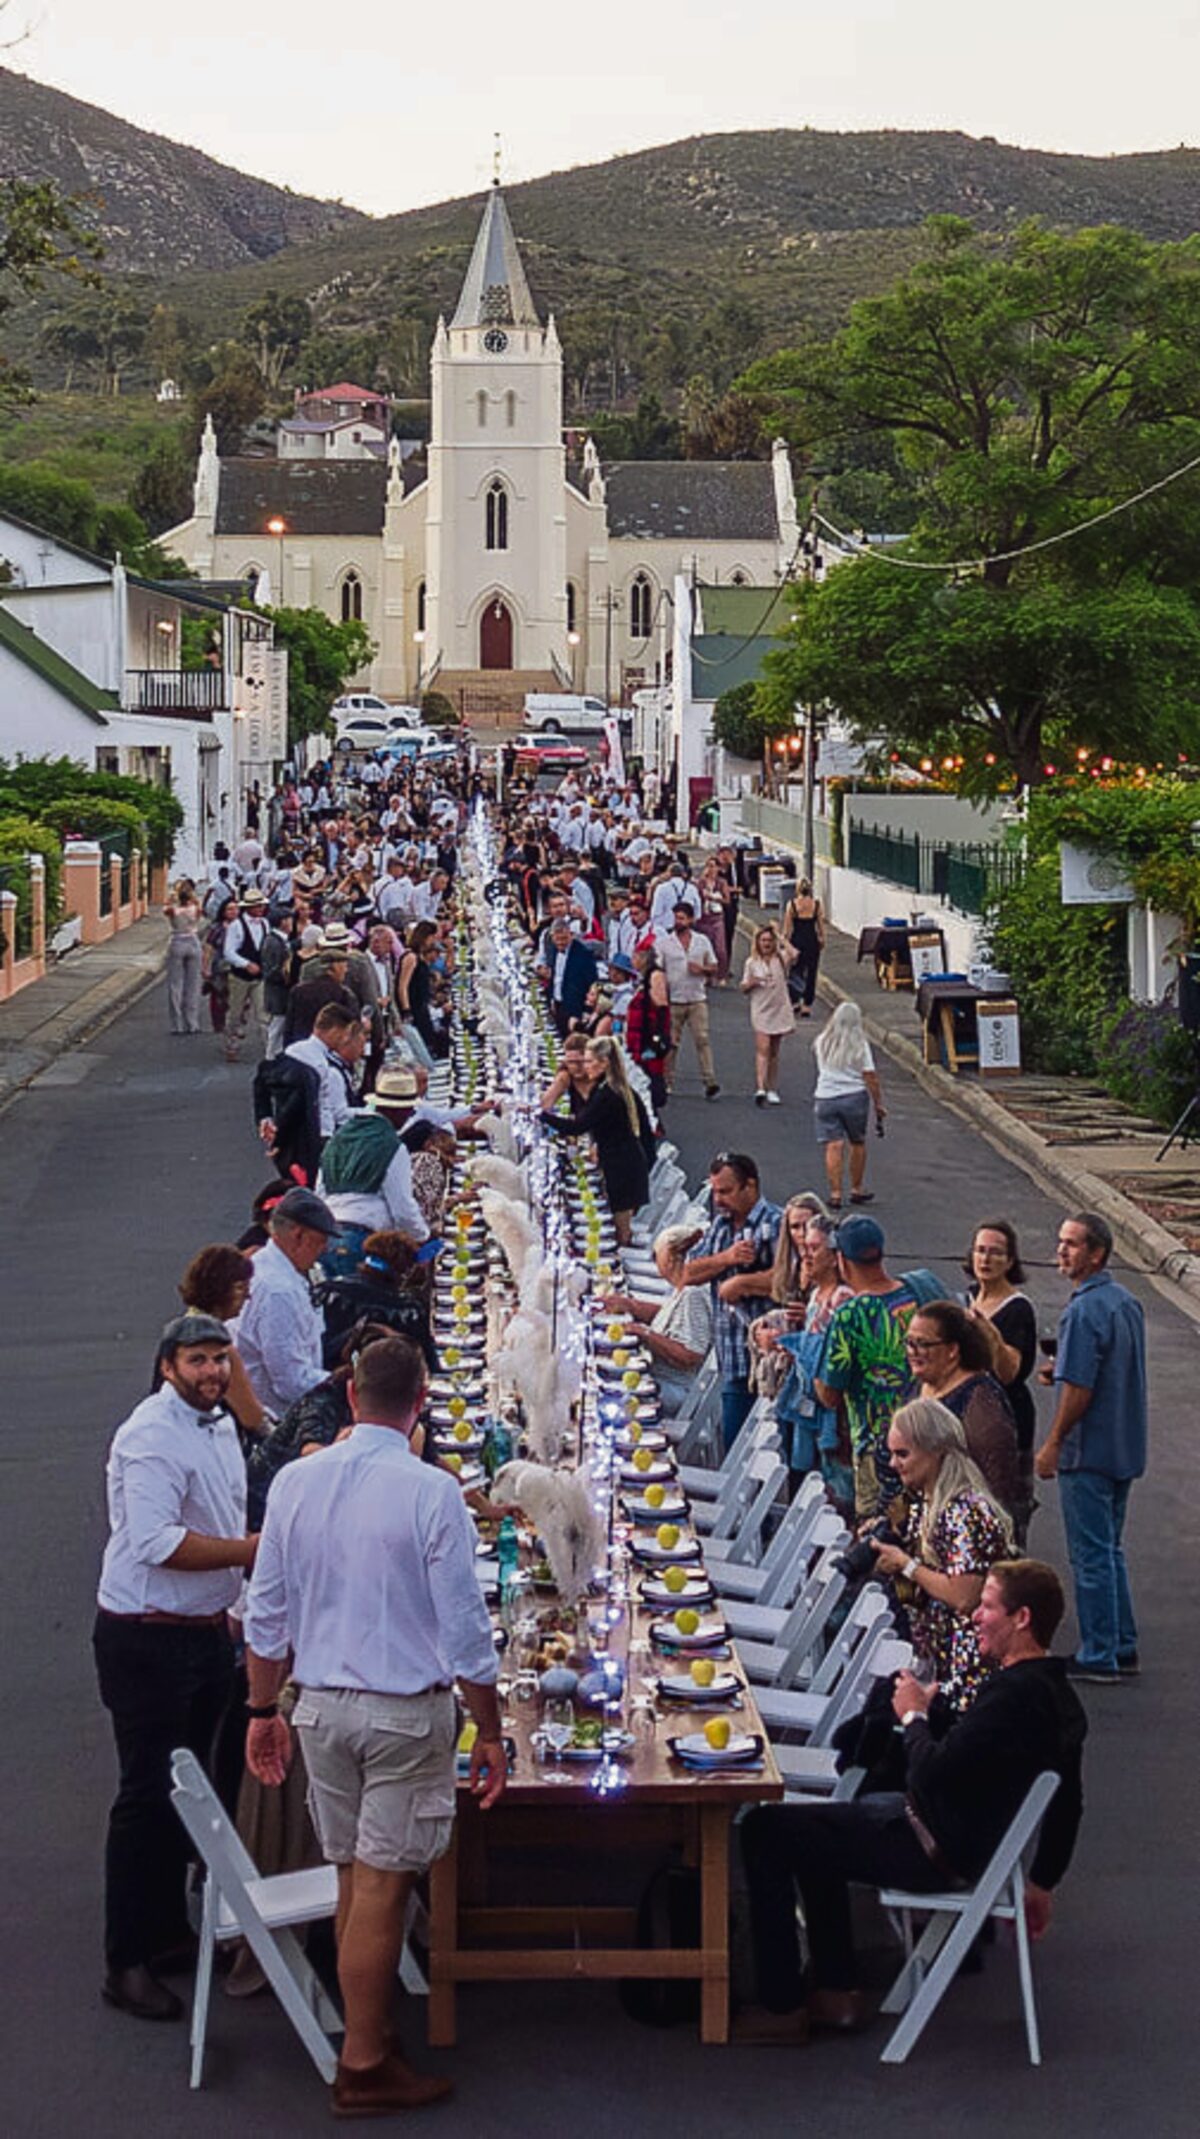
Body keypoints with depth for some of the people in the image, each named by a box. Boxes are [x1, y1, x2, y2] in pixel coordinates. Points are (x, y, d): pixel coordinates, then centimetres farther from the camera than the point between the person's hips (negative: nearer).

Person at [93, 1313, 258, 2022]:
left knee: (186, 1790, 17)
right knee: (148, 1797, -5)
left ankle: (168, 1930, 30)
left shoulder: (219, 1424, 12)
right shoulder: (152, 1436, -19)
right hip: (148, 1640, -9)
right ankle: (128, 1963, 1)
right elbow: (158, 1541, -28)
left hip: (207, 1633, 9)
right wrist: (254, 1551, -25)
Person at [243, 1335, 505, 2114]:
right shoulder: (430, 1492, -15)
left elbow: (266, 1614, 5)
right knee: (382, 1887, 2)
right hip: (407, 1712, -5)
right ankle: (365, 2066, 9)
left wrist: (264, 1709, 17)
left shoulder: (295, 1482, -1)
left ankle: (370, 2029, 26)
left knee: (354, 1876, 16)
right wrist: (491, 1733, -3)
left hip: (321, 1706, 5)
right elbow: (464, 1630, -12)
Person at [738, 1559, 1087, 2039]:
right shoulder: (1056, 1693, 4)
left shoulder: (1013, 1694, -28)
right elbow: (1067, 1808, 14)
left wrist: (914, 1716, -9)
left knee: (765, 1830, -4)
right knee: (814, 1824, 27)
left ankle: (782, 2008, 3)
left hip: (936, 1853, -10)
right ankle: (836, 1990, 25)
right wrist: (1041, 1882, 26)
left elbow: (932, 1774, -28)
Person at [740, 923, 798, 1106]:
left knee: (774, 1053, 10)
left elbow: (793, 955, -23)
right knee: (762, 1049, -16)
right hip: (761, 1011, -1)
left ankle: (772, 1091, 18)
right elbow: (744, 988, 10)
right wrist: (752, 983, -13)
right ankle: (760, 1088, -26)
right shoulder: (751, 962, 4)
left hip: (780, 1010, 1)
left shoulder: (780, 959, 1)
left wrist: (781, 937, -14)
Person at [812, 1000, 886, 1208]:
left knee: (834, 1146, -4)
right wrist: (879, 1105, -2)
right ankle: (857, 1190, 24)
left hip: (825, 1098, 1)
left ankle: (835, 1193, -11)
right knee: (858, 1143, 16)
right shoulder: (860, 1045, -6)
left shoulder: (822, 1042, 3)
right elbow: (871, 1078, -8)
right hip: (854, 1097, -1)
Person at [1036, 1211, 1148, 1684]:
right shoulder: (1127, 1302, 9)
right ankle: (1123, 1648, 21)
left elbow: (1078, 1388, -22)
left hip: (1088, 1451, -9)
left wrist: (1052, 1445, -13)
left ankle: (1098, 1658, 3)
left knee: (1091, 1556, -2)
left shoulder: (1084, 1311, -20)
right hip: (1124, 1448, 9)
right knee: (1110, 1550, 17)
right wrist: (1063, 1368, 16)